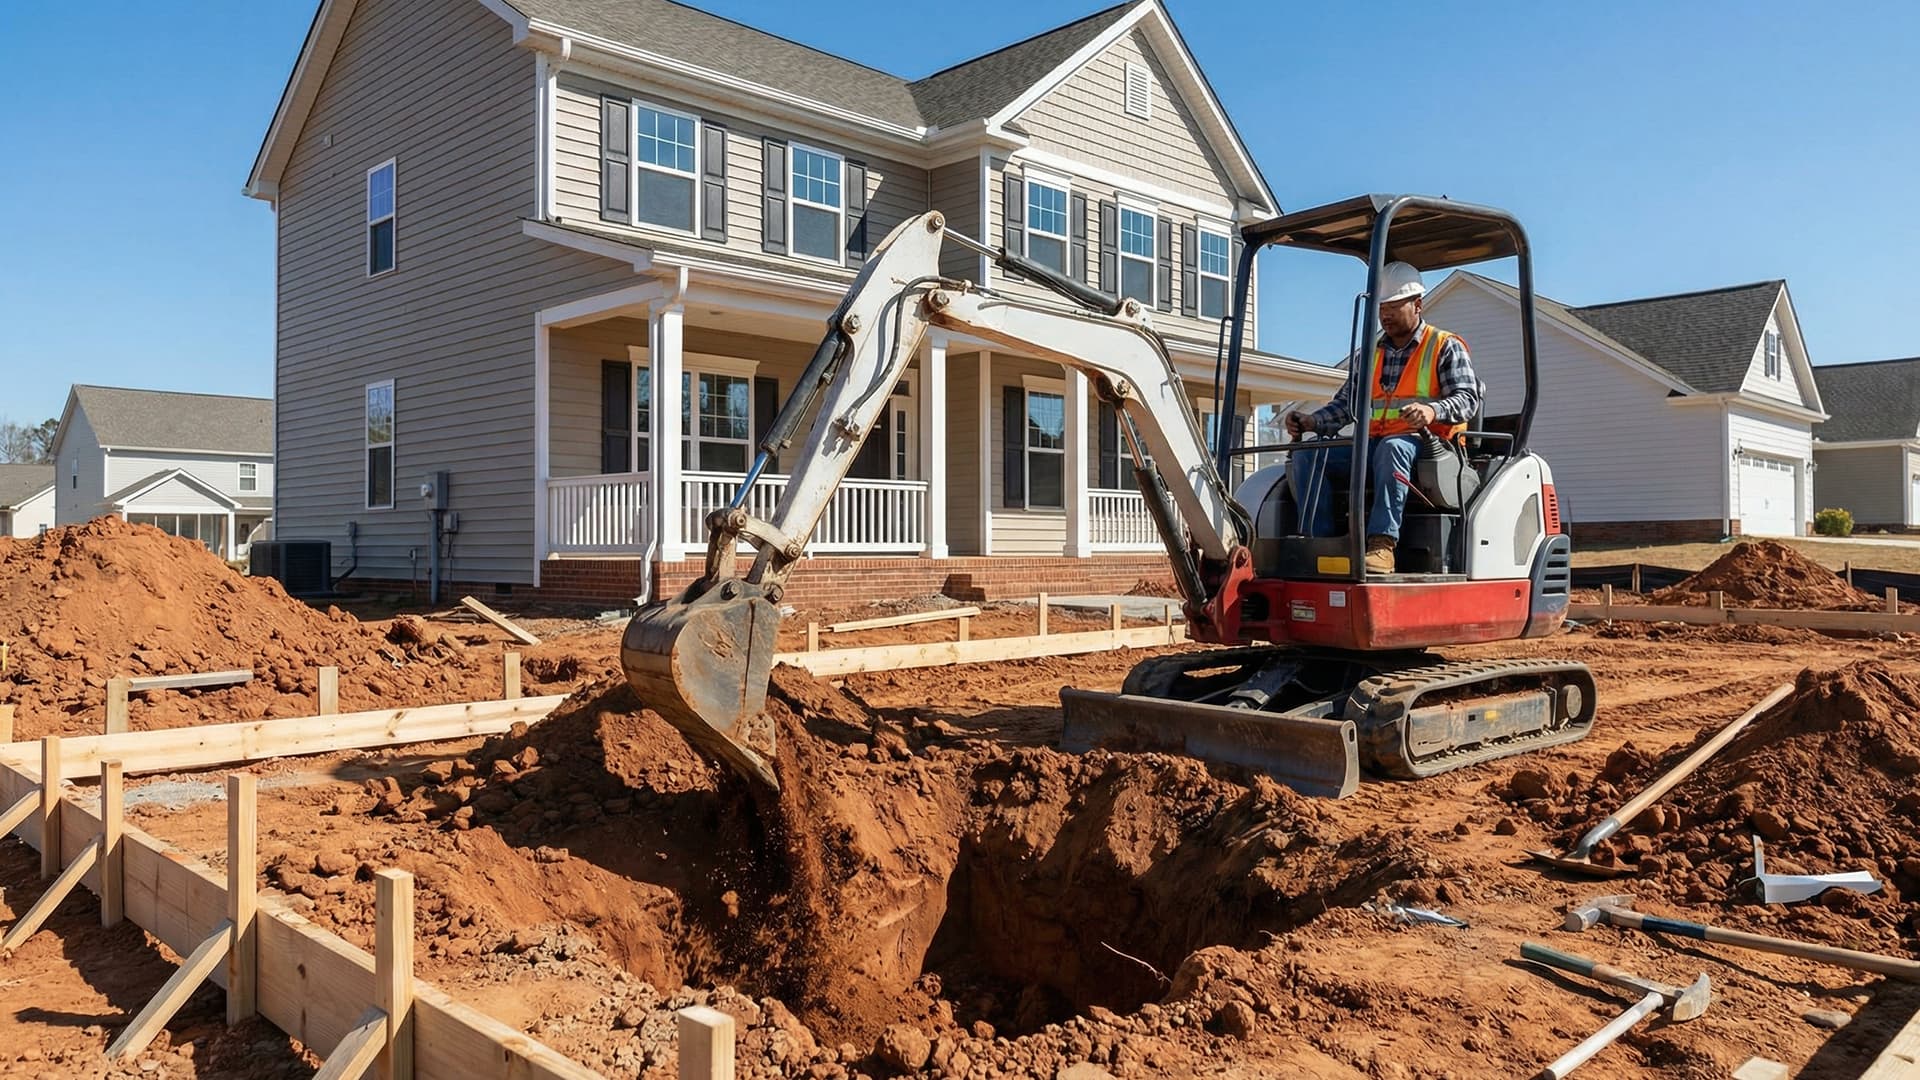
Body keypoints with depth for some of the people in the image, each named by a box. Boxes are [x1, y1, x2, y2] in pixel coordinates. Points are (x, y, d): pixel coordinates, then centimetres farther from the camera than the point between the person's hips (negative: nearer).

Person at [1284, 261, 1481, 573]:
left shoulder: (1446, 347, 8)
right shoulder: (1369, 355, 23)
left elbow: (1468, 398, -6)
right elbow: (1345, 404, 18)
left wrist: (1432, 411, -29)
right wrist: (1312, 421, -4)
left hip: (1425, 444, -5)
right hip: (1372, 444, 5)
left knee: (1393, 446, -41)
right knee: (1305, 454, -17)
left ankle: (1382, 545, -47)